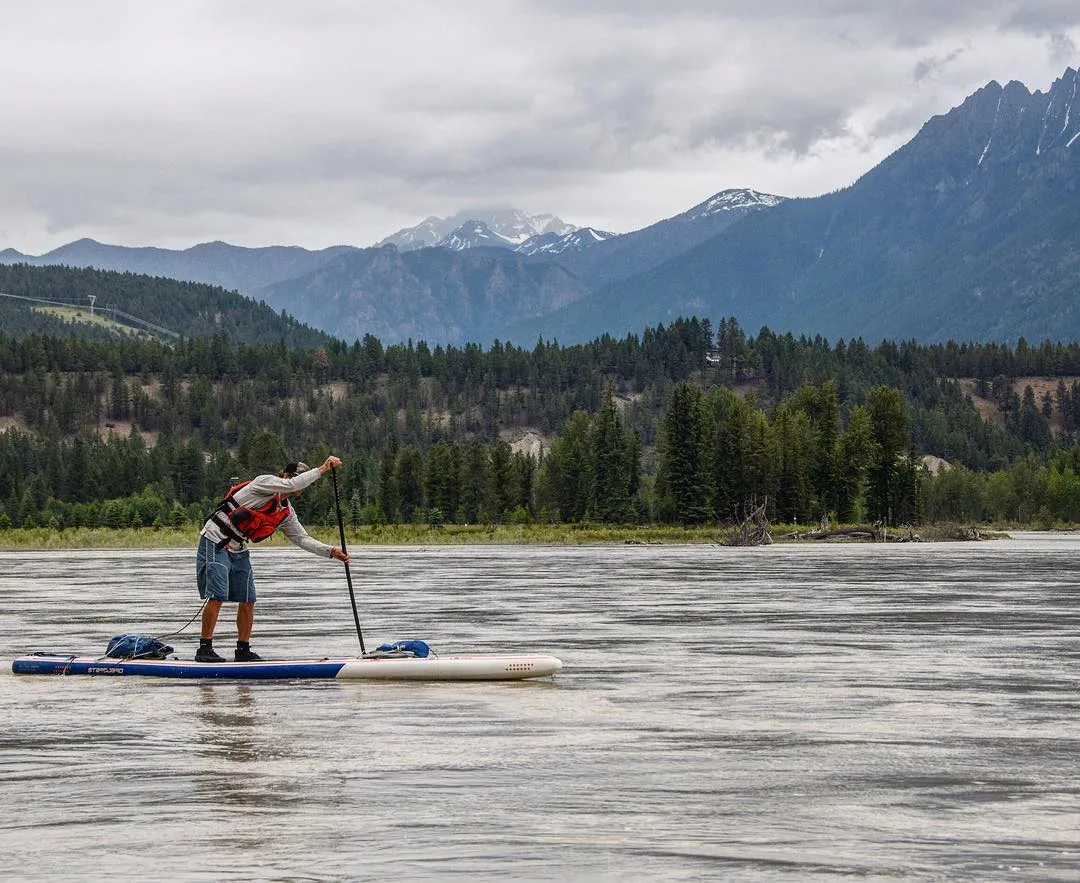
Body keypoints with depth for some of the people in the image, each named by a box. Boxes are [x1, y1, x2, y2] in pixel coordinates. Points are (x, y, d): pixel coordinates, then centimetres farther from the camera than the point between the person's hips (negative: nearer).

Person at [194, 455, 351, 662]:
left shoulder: (286, 513, 10)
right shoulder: (265, 482, -13)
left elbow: (302, 539, 10)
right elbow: (291, 485, -30)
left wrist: (332, 552, -2)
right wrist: (322, 469, -25)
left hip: (239, 551, 9)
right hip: (215, 542, -8)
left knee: (248, 600, 4)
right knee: (217, 596, -15)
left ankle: (243, 651, 14)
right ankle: (204, 649, -10)